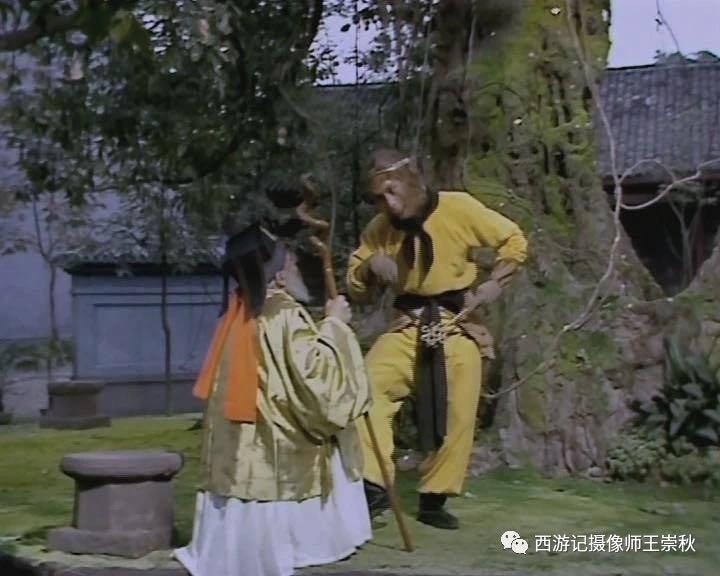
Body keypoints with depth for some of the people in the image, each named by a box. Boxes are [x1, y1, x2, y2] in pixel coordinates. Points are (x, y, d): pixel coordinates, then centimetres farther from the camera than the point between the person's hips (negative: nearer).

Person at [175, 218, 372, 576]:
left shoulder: (240, 313, 9)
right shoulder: (285, 316, -15)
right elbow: (317, 376, -19)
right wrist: (334, 325, -8)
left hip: (243, 455, 8)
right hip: (281, 456, -7)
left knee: (250, 541, 10)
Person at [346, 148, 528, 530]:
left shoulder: (459, 208, -11)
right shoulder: (379, 229, 0)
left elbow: (513, 240, -1)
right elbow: (357, 292, 6)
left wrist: (494, 283, -11)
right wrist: (370, 265, -15)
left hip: (458, 325, -2)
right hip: (407, 326, 2)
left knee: (456, 416, -1)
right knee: (367, 386, -21)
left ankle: (434, 498, 16)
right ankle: (372, 486, -18)